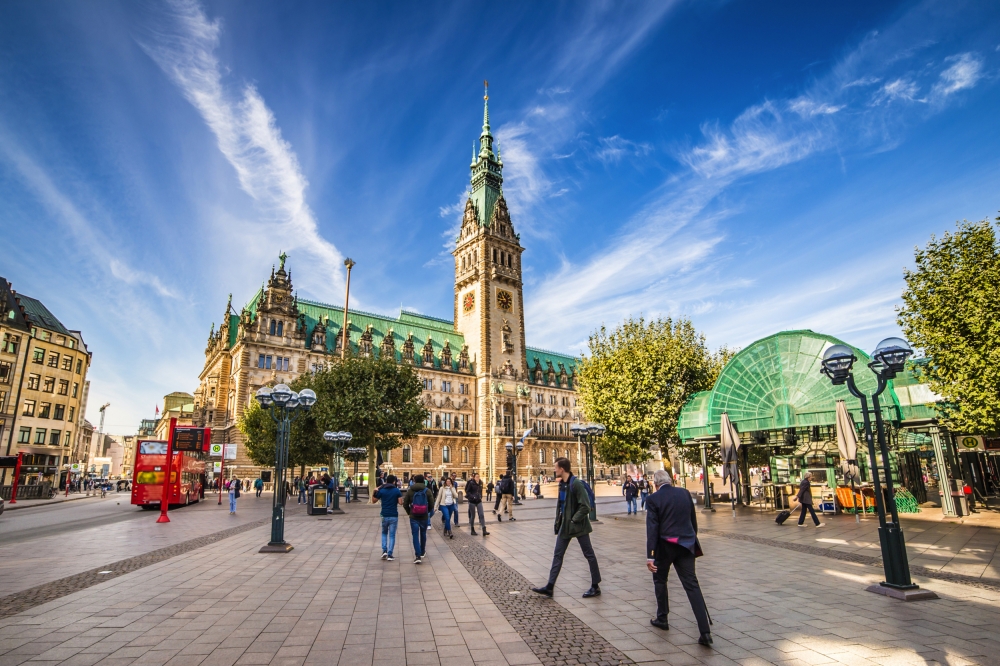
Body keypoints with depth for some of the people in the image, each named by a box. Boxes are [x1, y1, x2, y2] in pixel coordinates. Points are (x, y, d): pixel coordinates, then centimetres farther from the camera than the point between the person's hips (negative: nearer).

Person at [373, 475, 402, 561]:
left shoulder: (381, 490, -1)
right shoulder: (397, 491, -4)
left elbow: (373, 501, 7)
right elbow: (400, 502, -11)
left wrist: (375, 492, 13)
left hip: (384, 515, 1)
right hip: (394, 516, -1)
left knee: (384, 533, 21)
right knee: (392, 535, 6)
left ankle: (384, 551, 6)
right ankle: (389, 555, 2)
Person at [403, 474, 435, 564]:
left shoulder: (410, 491, -5)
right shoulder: (427, 491, -5)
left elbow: (405, 504, -3)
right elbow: (431, 504, -4)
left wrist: (409, 512, 14)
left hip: (413, 517, -1)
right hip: (424, 516, 1)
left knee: (415, 536, 1)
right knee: (423, 534, 19)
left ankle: (418, 556, -7)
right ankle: (422, 552, 32)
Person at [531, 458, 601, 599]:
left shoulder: (576, 484, -20)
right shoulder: (562, 483, 6)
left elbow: (585, 506, -22)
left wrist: (574, 520, -18)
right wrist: (559, 521, 10)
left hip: (578, 525, -8)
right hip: (565, 525, 8)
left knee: (589, 554, 7)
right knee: (557, 555, 9)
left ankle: (595, 587, 20)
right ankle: (550, 586, 14)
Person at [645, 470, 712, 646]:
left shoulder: (653, 499, -10)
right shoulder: (685, 493, 3)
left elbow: (652, 528, -14)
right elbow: (694, 520, 11)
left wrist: (650, 556, -12)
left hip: (664, 546, -3)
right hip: (686, 545, 3)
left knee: (659, 580, 20)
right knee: (692, 585, 5)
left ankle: (662, 619, 30)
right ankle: (705, 631, -2)